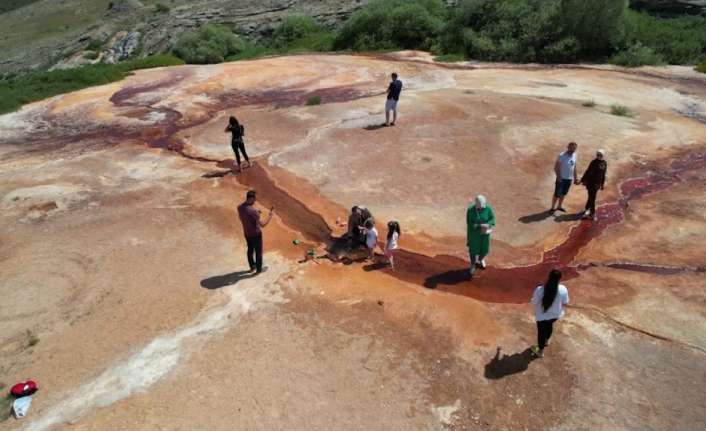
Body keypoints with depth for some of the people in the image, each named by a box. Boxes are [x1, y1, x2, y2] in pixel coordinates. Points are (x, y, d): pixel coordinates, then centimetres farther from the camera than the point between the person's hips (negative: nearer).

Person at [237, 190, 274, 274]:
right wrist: (271, 214, -20)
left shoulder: (239, 207, -12)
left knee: (250, 249, 26)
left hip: (247, 233, 7)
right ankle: (259, 269, 32)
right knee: (258, 251, 15)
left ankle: (252, 266, 44)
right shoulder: (253, 211, -35)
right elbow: (262, 225, -29)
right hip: (256, 234, -7)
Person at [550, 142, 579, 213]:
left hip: (569, 179, 6)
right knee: (557, 194, 0)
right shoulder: (562, 156, -18)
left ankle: (559, 206, 33)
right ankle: (553, 208, 13)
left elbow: (574, 167, 13)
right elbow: (556, 167, -16)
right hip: (561, 178, -6)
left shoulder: (574, 155, 3)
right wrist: (558, 176, -22)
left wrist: (575, 177, 14)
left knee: (564, 193, 18)